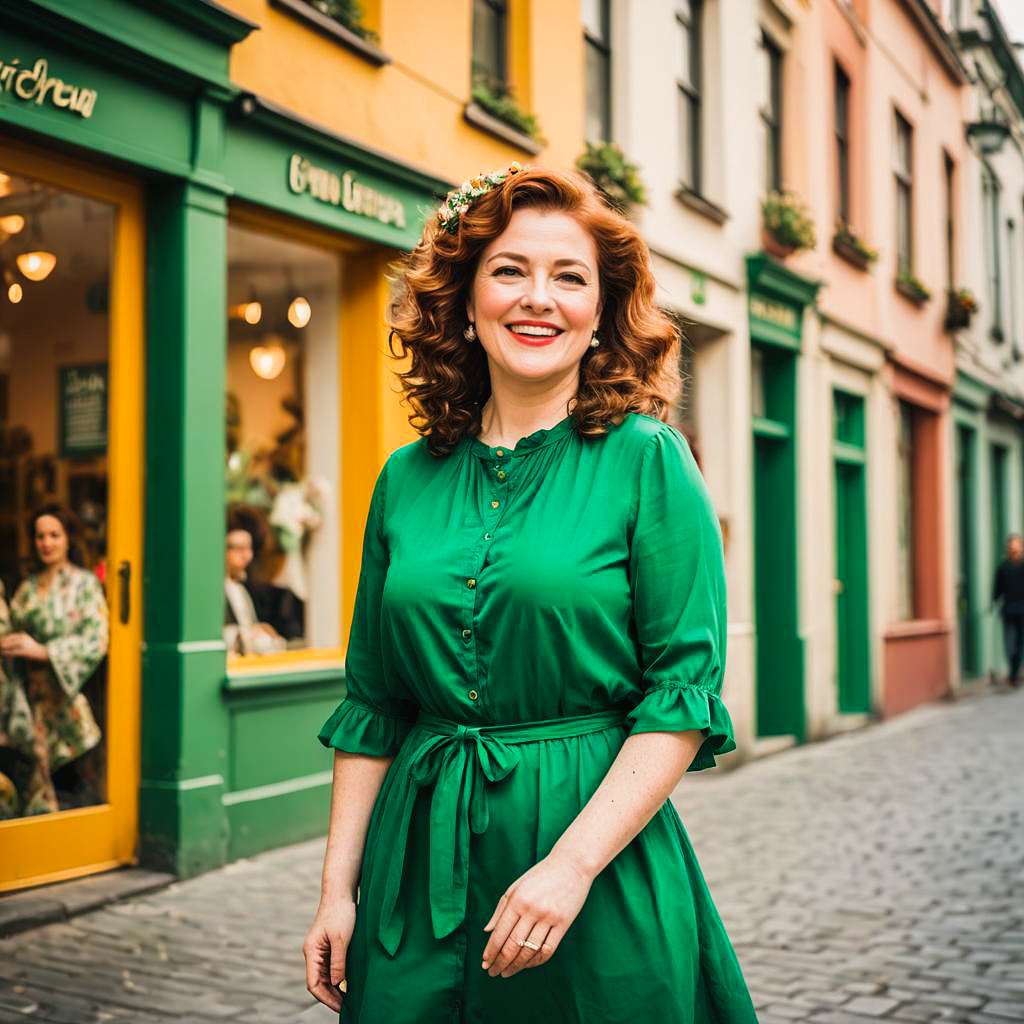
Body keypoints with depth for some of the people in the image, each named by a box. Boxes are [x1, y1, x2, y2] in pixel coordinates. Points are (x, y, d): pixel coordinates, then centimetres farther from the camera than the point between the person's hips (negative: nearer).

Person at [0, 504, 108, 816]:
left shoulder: (84, 583, -2)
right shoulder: (29, 586, 14)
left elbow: (96, 639, -10)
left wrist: (42, 650, -16)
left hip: (68, 694, -5)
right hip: (30, 694, 5)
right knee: (32, 768, 1)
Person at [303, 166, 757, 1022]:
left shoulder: (646, 459, -6)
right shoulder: (408, 479, 5)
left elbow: (686, 690, -10)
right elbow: (373, 705, 9)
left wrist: (571, 864, -18)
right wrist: (338, 886, 4)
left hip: (599, 838, -3)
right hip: (422, 859, 3)